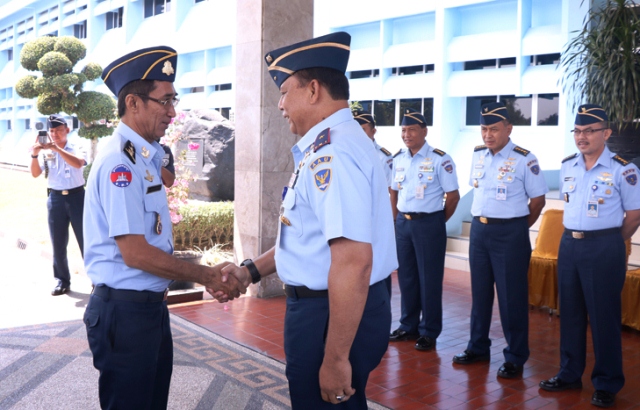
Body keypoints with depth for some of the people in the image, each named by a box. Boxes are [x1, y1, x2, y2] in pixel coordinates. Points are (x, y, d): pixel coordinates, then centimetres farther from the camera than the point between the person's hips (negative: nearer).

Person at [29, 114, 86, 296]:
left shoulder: (76, 149, -2)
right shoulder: (46, 152, 5)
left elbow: (78, 163, -23)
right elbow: (35, 174, -5)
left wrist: (56, 148, -31)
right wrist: (34, 155, -22)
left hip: (76, 196, -3)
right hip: (56, 199, 3)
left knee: (85, 239, 2)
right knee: (58, 244, 8)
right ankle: (62, 281, 19)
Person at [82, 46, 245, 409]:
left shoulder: (147, 158, 9)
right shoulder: (120, 162, -19)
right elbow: (135, 254, -23)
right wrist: (205, 276, -14)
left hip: (151, 305, 9)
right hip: (125, 311, -9)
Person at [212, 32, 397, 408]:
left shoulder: (331, 151, -23)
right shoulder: (331, 145, 12)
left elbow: (353, 261, -30)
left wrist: (336, 358, -27)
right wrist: (251, 271, 18)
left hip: (331, 314, -10)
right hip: (323, 306, 10)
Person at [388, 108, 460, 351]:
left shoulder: (439, 159, -11)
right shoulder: (398, 159, 7)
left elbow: (453, 196, -7)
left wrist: (437, 222, 1)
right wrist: (397, 220, 11)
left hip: (429, 224, -5)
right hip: (402, 223, 6)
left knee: (429, 278, 2)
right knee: (406, 276, 12)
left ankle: (429, 332, 13)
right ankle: (408, 326, 25)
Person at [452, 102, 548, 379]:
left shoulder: (524, 160, -11)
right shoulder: (477, 156, 6)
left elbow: (538, 200, -4)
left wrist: (517, 228, 2)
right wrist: (481, 221, 11)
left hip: (510, 233, -6)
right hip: (479, 229, 6)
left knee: (512, 296, 1)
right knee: (479, 292, 14)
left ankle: (515, 358, 13)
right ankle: (478, 347, 28)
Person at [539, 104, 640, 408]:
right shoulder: (567, 167, 6)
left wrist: (608, 243, 4)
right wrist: (573, 237, 12)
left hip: (604, 248, -5)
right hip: (569, 244, 6)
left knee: (604, 316, 3)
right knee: (570, 313, 13)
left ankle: (607, 384, 17)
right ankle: (569, 374, 28)